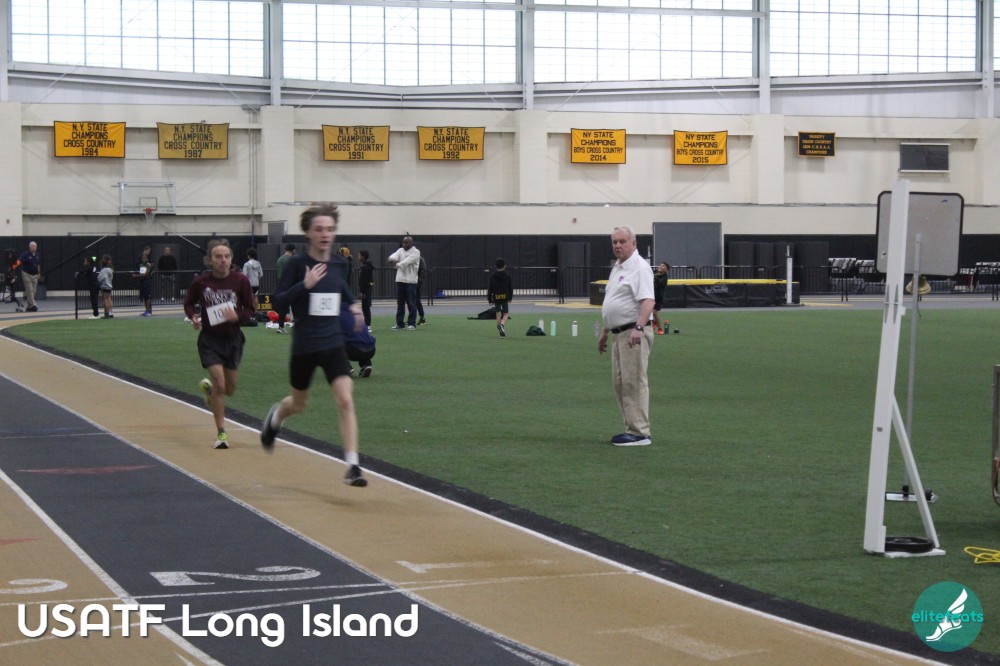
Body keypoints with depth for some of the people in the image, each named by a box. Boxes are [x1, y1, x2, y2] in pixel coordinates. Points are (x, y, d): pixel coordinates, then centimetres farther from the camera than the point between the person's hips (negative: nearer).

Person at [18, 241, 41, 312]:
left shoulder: (38, 255, 7)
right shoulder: (25, 254, -11)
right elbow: (19, 261, -26)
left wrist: (39, 274, 22)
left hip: (35, 275, 6)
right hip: (27, 274, -6)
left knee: (33, 291, 6)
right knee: (29, 290, -11)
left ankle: (29, 307, 16)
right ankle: (33, 305, -14)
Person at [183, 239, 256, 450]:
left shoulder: (240, 280, -9)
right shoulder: (201, 282, -10)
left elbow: (250, 309, -1)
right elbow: (189, 303, 6)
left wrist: (237, 316, -21)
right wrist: (193, 316, -14)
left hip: (233, 338, 2)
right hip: (210, 339, -2)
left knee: (229, 389, 12)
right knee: (219, 385, -13)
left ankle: (208, 386, 49)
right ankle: (221, 433, 1)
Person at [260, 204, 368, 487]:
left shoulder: (336, 265, 3)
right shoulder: (297, 264, -10)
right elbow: (279, 301, -13)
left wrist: (354, 306, 13)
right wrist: (305, 285, -25)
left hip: (334, 344, 2)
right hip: (304, 346, -2)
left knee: (345, 401, -15)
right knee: (299, 404, 17)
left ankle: (353, 466, -15)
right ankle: (276, 415, 54)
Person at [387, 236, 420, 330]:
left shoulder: (415, 252, -4)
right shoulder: (400, 250, 13)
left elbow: (408, 261, -21)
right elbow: (393, 256, -7)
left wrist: (397, 264, -36)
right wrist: (392, 260, -32)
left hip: (410, 281, -5)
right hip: (400, 280, 6)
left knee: (411, 303, -3)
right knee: (400, 303, 8)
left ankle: (412, 324, 2)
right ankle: (399, 324, 13)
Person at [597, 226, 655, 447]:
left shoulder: (639, 267, -12)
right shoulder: (617, 267, 19)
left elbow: (647, 301, -24)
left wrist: (639, 328, -35)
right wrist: (604, 332, 27)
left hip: (633, 333, -10)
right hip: (618, 333, 10)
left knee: (634, 382, -10)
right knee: (620, 382, 11)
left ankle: (640, 433, -9)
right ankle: (632, 428, 17)